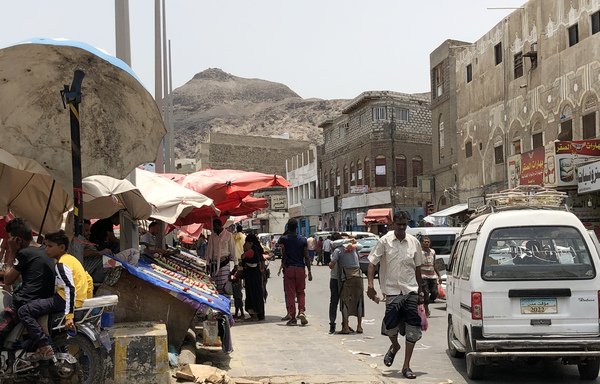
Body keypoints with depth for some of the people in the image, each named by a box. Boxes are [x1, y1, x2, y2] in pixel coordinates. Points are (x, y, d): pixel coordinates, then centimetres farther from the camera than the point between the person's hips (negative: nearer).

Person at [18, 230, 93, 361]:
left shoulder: (61, 264, -14)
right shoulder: (71, 259, 16)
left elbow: (70, 289, -25)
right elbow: (88, 279, 21)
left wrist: (69, 316, -31)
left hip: (66, 300, -11)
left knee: (24, 311, -15)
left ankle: (45, 348, -19)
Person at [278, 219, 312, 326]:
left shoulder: (284, 239, -5)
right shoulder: (303, 240, -1)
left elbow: (279, 243, 20)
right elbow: (306, 257, 0)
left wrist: (285, 233, 16)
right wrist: (309, 272, 5)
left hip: (289, 268, -1)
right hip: (300, 268, 1)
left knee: (290, 294, 3)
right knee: (300, 292, 13)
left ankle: (292, 317, 2)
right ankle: (301, 312, -7)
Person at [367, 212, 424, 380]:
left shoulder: (414, 242, 6)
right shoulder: (385, 241, -2)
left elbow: (417, 267, 15)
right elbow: (372, 263, -3)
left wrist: (420, 290, 15)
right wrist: (370, 285, -15)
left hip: (410, 290, 2)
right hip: (391, 290, -2)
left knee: (413, 330, -2)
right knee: (390, 324, -10)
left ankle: (406, 366, 9)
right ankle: (394, 346, 27)